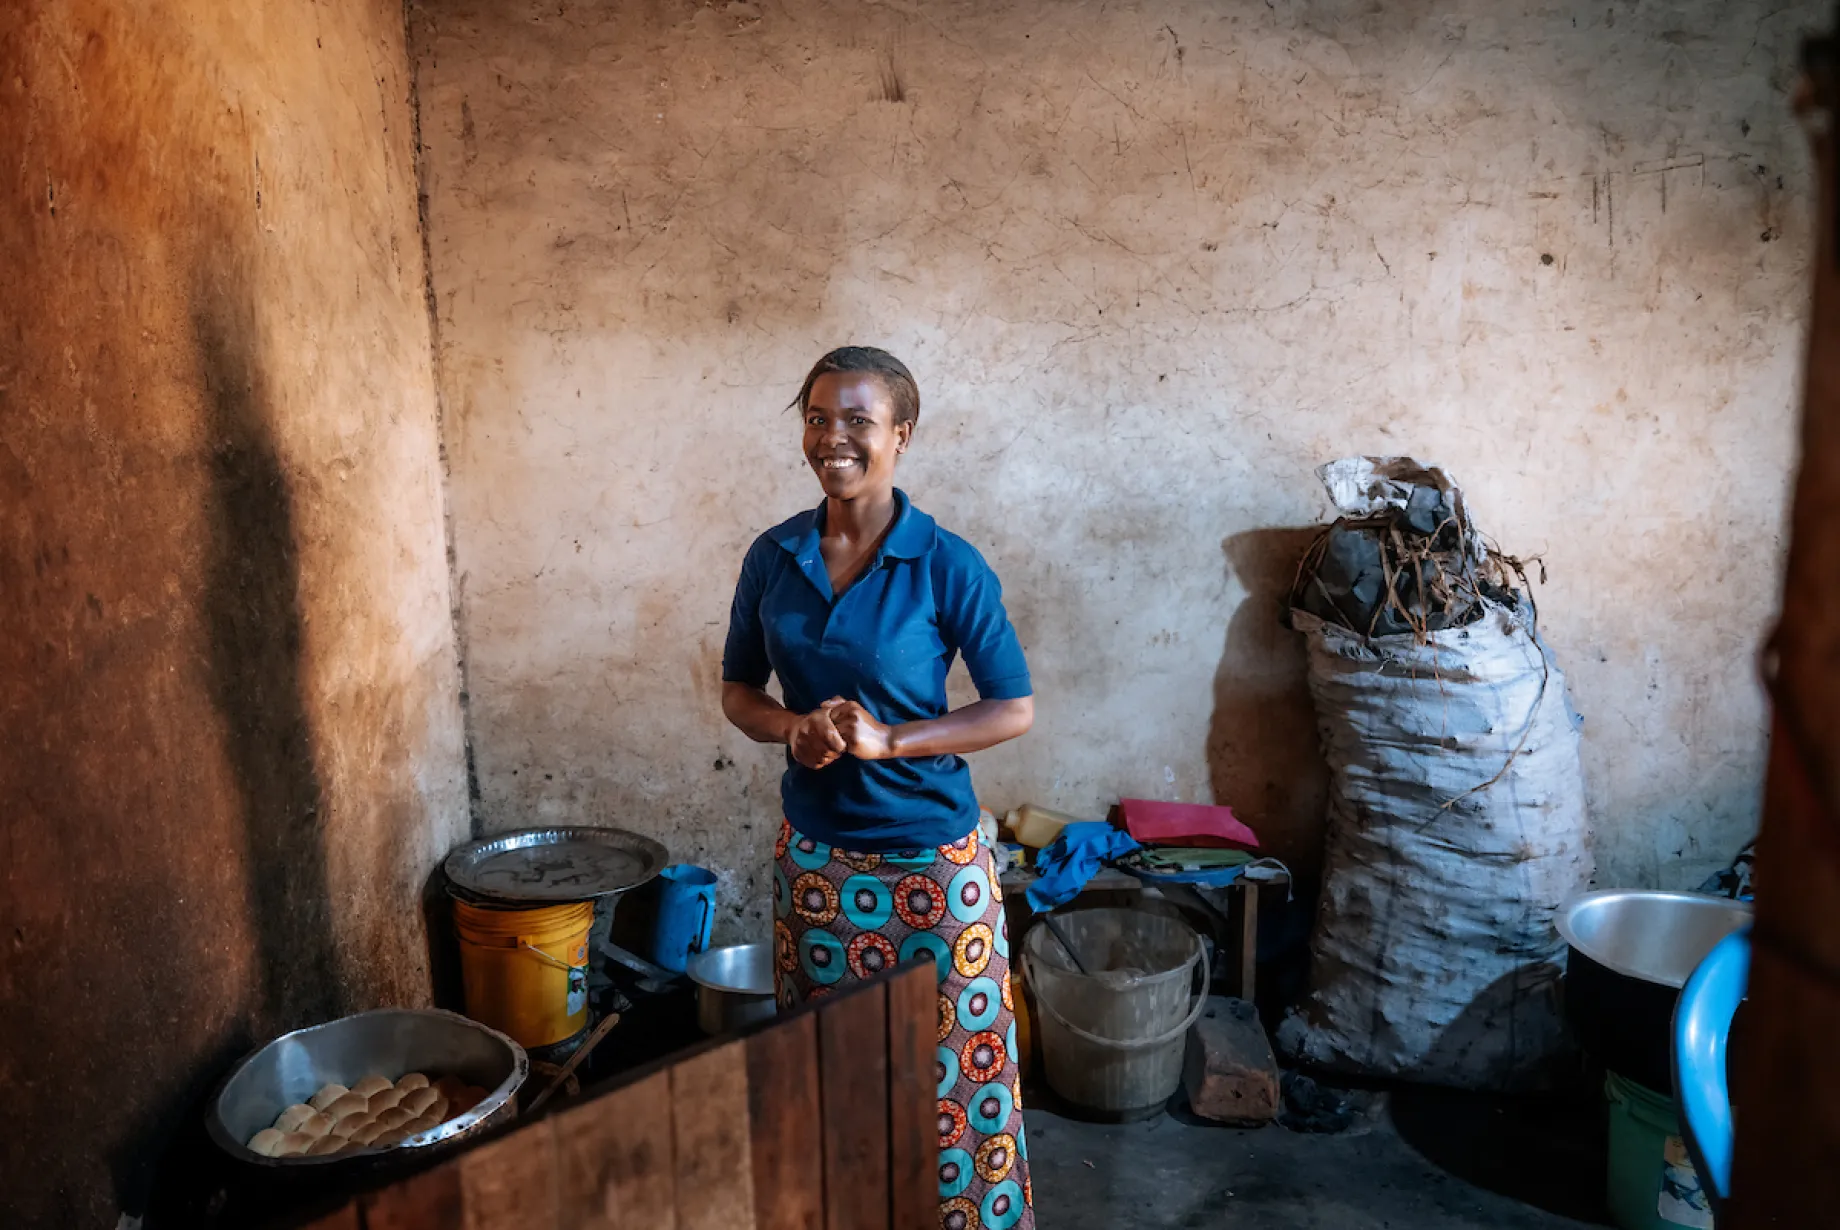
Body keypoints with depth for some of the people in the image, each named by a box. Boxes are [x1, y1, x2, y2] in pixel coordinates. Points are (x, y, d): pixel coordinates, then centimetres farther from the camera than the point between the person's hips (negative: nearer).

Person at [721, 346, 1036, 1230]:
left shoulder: (948, 567, -13)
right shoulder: (774, 557, -1)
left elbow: (1016, 709, -9)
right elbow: (738, 688, 8)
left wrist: (890, 740, -20)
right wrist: (793, 728, -14)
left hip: (931, 858, -4)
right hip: (813, 852, 4)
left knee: (951, 1068, 8)